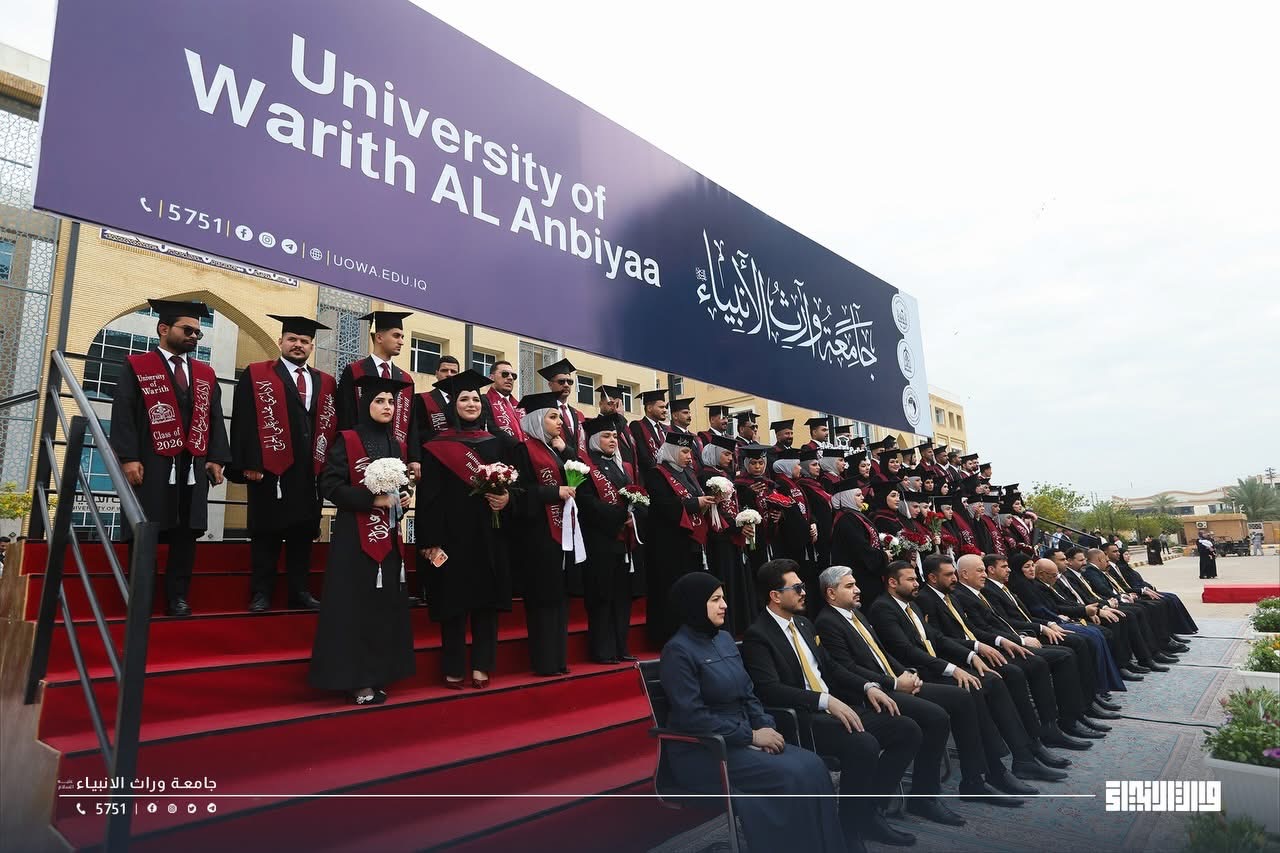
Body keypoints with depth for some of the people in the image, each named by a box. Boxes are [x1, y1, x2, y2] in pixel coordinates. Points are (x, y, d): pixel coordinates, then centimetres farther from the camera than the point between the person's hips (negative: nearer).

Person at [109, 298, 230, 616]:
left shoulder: (206, 374, 17)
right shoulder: (136, 367, 5)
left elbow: (215, 419, 12)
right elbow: (123, 414, -4)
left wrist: (216, 458, 1)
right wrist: (128, 458, -14)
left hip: (194, 467, 4)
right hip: (151, 465, -3)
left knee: (185, 534, 5)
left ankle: (177, 597, 12)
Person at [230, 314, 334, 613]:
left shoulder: (326, 383, 15)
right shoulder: (255, 375, 4)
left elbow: (332, 425, 12)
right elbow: (244, 422, -4)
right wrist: (249, 464, -13)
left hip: (311, 472, 4)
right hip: (270, 469, -3)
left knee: (303, 533, 8)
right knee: (266, 534, 3)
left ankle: (299, 592, 16)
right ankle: (261, 593, 11)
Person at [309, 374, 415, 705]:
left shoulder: (396, 446, 13)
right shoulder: (347, 441, -6)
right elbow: (329, 485, -13)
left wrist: (404, 498, 1)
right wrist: (372, 499, -20)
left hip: (388, 537, 7)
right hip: (356, 536, -7)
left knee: (385, 606, 8)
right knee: (355, 608, -4)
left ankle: (375, 676, 18)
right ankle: (354, 679, 6)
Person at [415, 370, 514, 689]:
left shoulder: (497, 442, 12)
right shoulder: (437, 446, 1)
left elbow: (514, 483, 13)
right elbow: (429, 497, -5)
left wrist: (507, 499, -11)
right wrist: (430, 541, -13)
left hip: (489, 535, 3)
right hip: (452, 534, -3)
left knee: (487, 598, 4)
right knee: (454, 599, 0)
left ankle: (481, 667, 13)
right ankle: (454, 669, 10)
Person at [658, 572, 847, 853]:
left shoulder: (724, 639, 10)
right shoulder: (678, 650, -13)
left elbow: (748, 693, 14)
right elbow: (692, 716, -18)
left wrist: (766, 726, -6)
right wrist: (752, 736, -16)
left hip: (740, 738, 7)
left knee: (812, 765, -14)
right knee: (791, 776, -21)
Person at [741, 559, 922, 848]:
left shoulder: (803, 624, 15)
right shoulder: (757, 636, -12)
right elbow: (769, 689, -24)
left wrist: (867, 687, 4)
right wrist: (825, 700, -31)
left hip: (836, 708, 9)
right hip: (800, 720, -9)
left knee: (907, 730, -4)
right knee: (864, 745, -31)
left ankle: (870, 810, 4)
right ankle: (850, 829, -9)